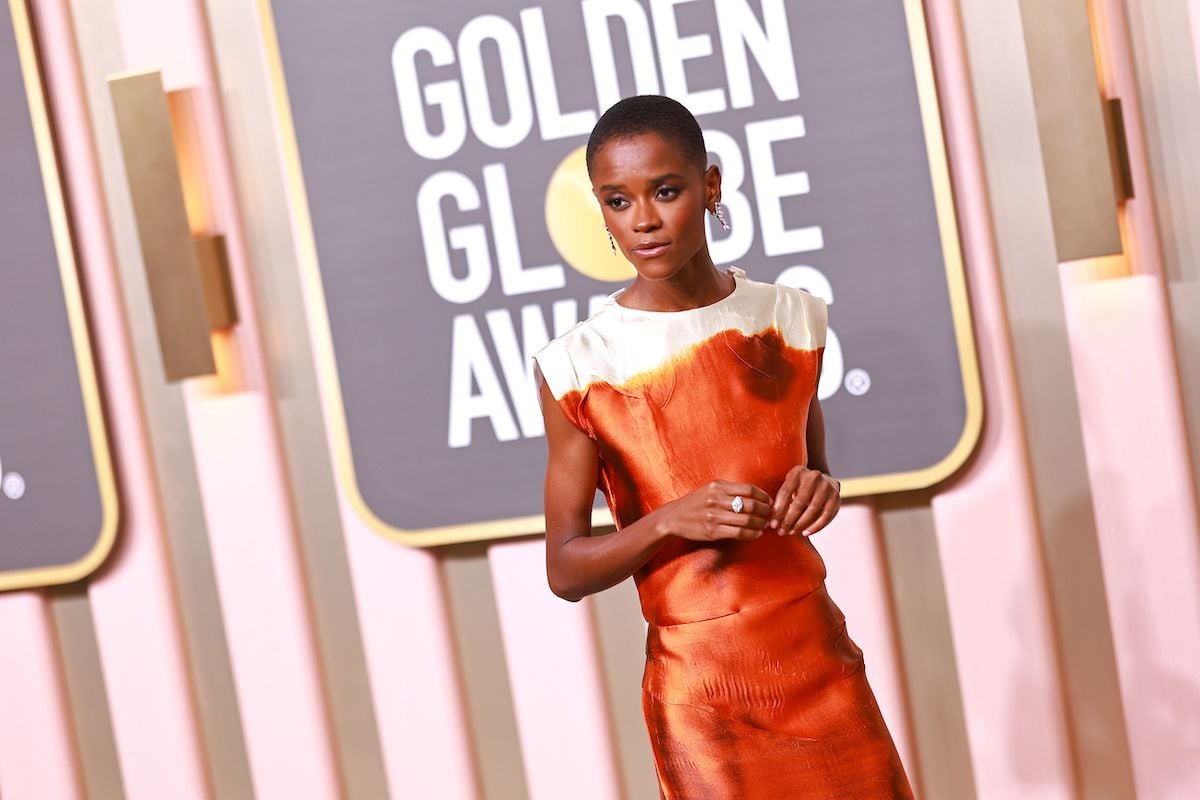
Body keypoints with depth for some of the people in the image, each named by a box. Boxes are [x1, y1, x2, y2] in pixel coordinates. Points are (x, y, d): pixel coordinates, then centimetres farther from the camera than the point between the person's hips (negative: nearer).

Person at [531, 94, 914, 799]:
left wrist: (819, 489, -6)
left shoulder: (792, 318, 1)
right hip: (698, 686, -3)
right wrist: (669, 520, -21)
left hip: (821, 659, 3)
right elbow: (566, 570, -5)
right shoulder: (579, 365, -9)